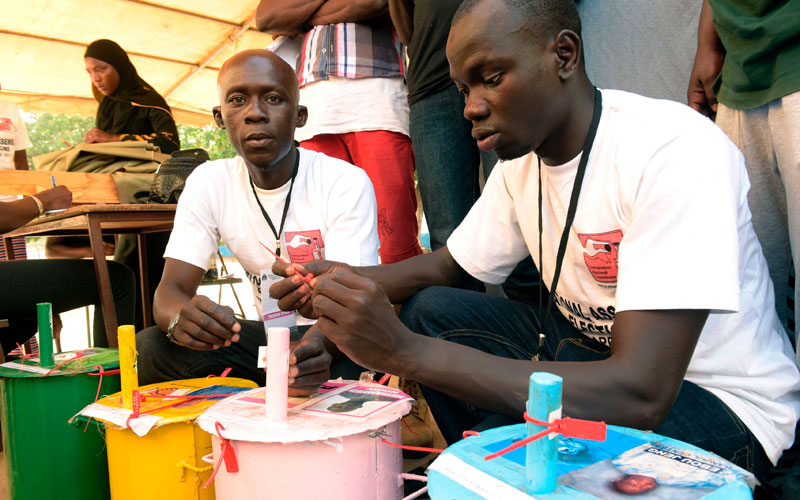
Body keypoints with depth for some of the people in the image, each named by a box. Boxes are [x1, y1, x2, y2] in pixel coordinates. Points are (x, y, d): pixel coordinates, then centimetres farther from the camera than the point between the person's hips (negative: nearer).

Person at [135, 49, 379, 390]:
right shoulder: (207, 183, -3)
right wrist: (181, 318, -35)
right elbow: (171, 289, -8)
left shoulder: (347, 183, -15)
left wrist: (320, 343, -48)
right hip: (271, 334, 4)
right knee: (148, 347, -18)